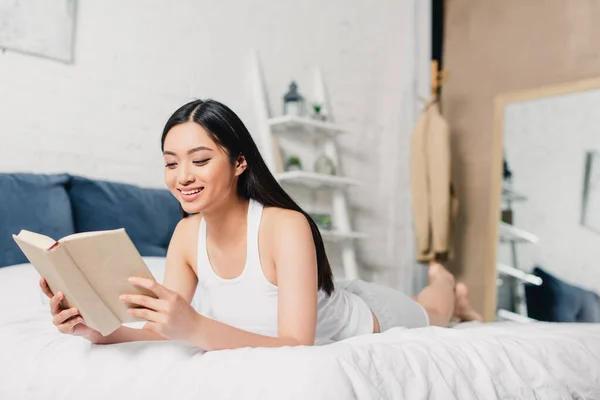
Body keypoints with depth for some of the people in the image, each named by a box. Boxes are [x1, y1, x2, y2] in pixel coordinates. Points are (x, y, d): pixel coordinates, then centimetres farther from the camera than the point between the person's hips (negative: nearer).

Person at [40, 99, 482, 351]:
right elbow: (165, 332, -24)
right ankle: (435, 278, 64)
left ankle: (449, 286, 64)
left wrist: (194, 327, -62)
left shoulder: (287, 227, -43)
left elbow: (299, 346, -49)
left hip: (370, 321, -5)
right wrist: (104, 331, -44)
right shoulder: (187, 234, -24)